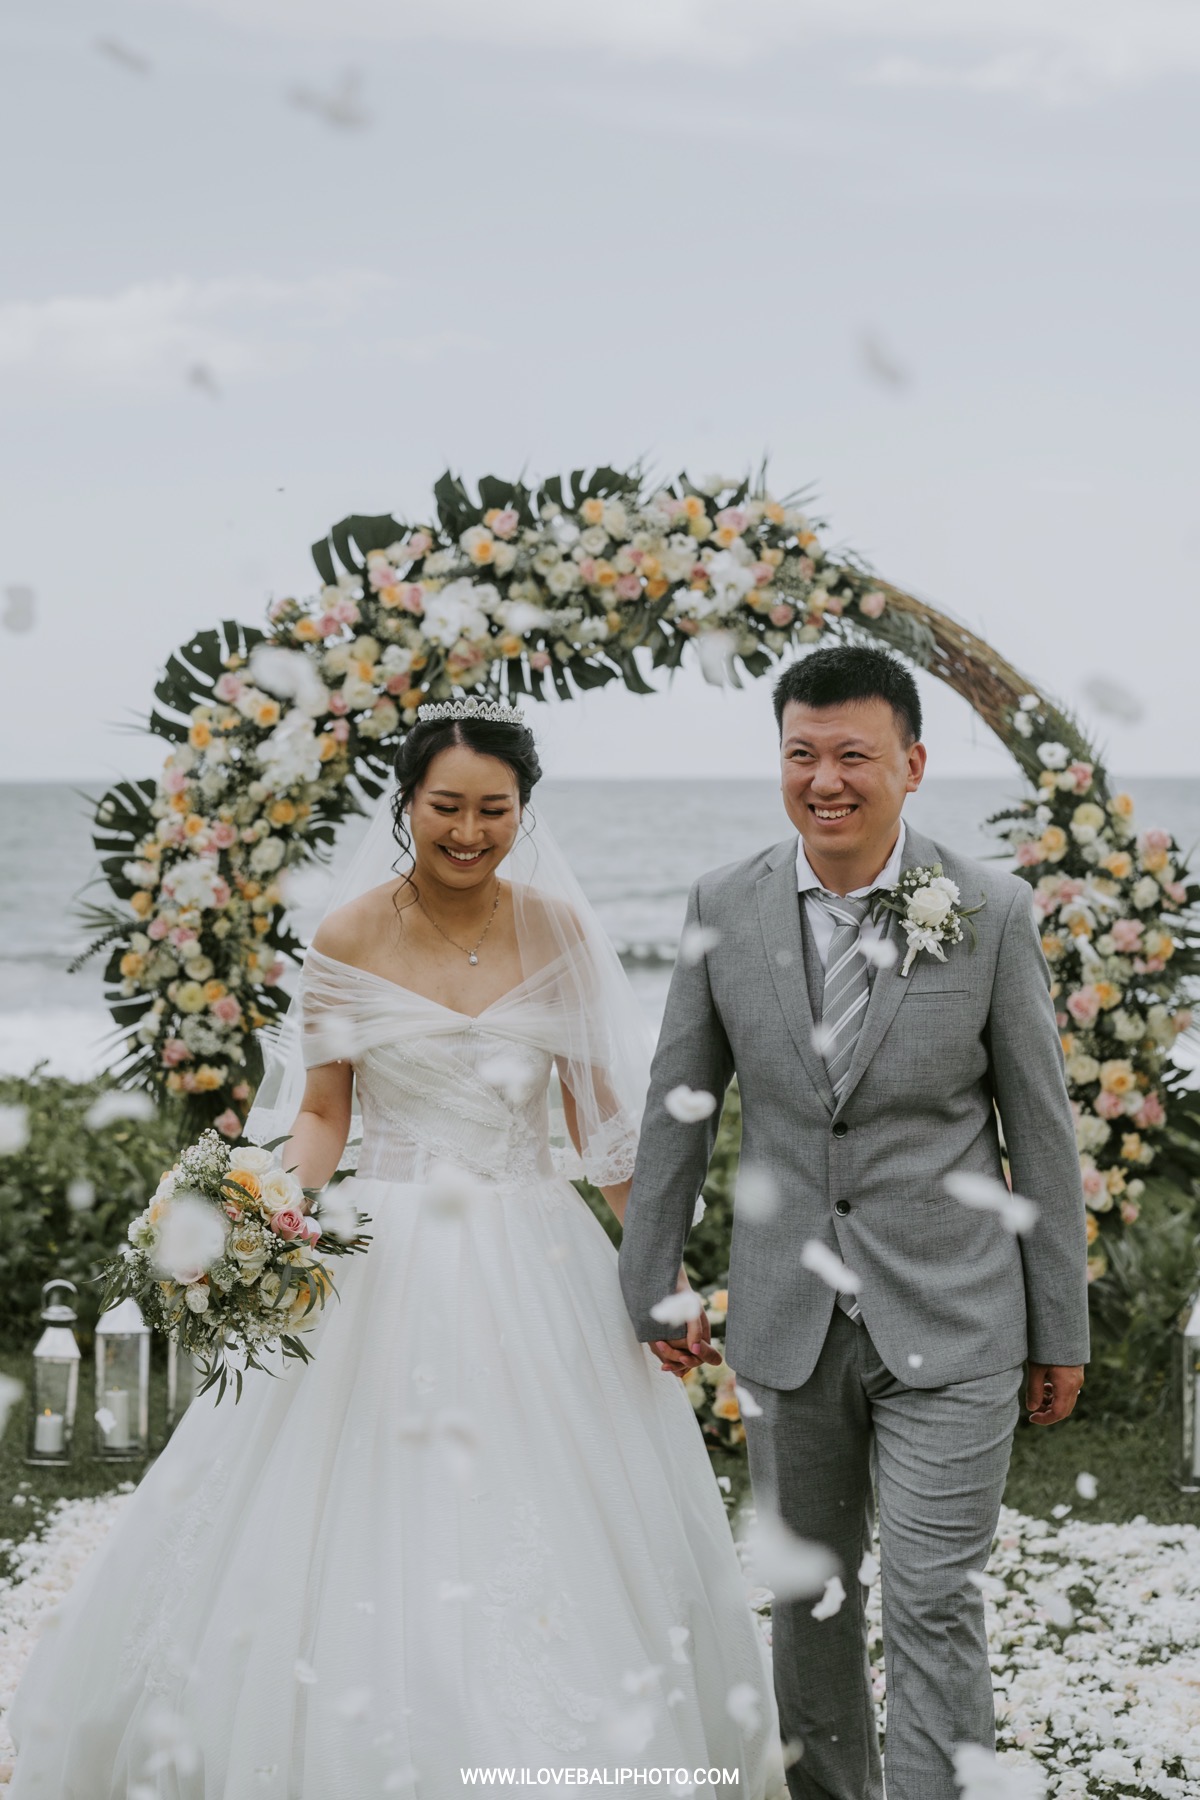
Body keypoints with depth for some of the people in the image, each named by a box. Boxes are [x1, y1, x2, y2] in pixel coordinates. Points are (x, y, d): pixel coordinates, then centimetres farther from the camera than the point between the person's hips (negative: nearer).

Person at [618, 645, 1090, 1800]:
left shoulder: (991, 911, -8)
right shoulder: (725, 908, -3)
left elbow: (1040, 1128, -2)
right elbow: (677, 1109, 6)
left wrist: (1063, 1331, 1)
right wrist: (645, 1292, 8)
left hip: (950, 1324, -3)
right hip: (787, 1318, 3)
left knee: (934, 1609, -4)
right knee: (807, 1597, 15)